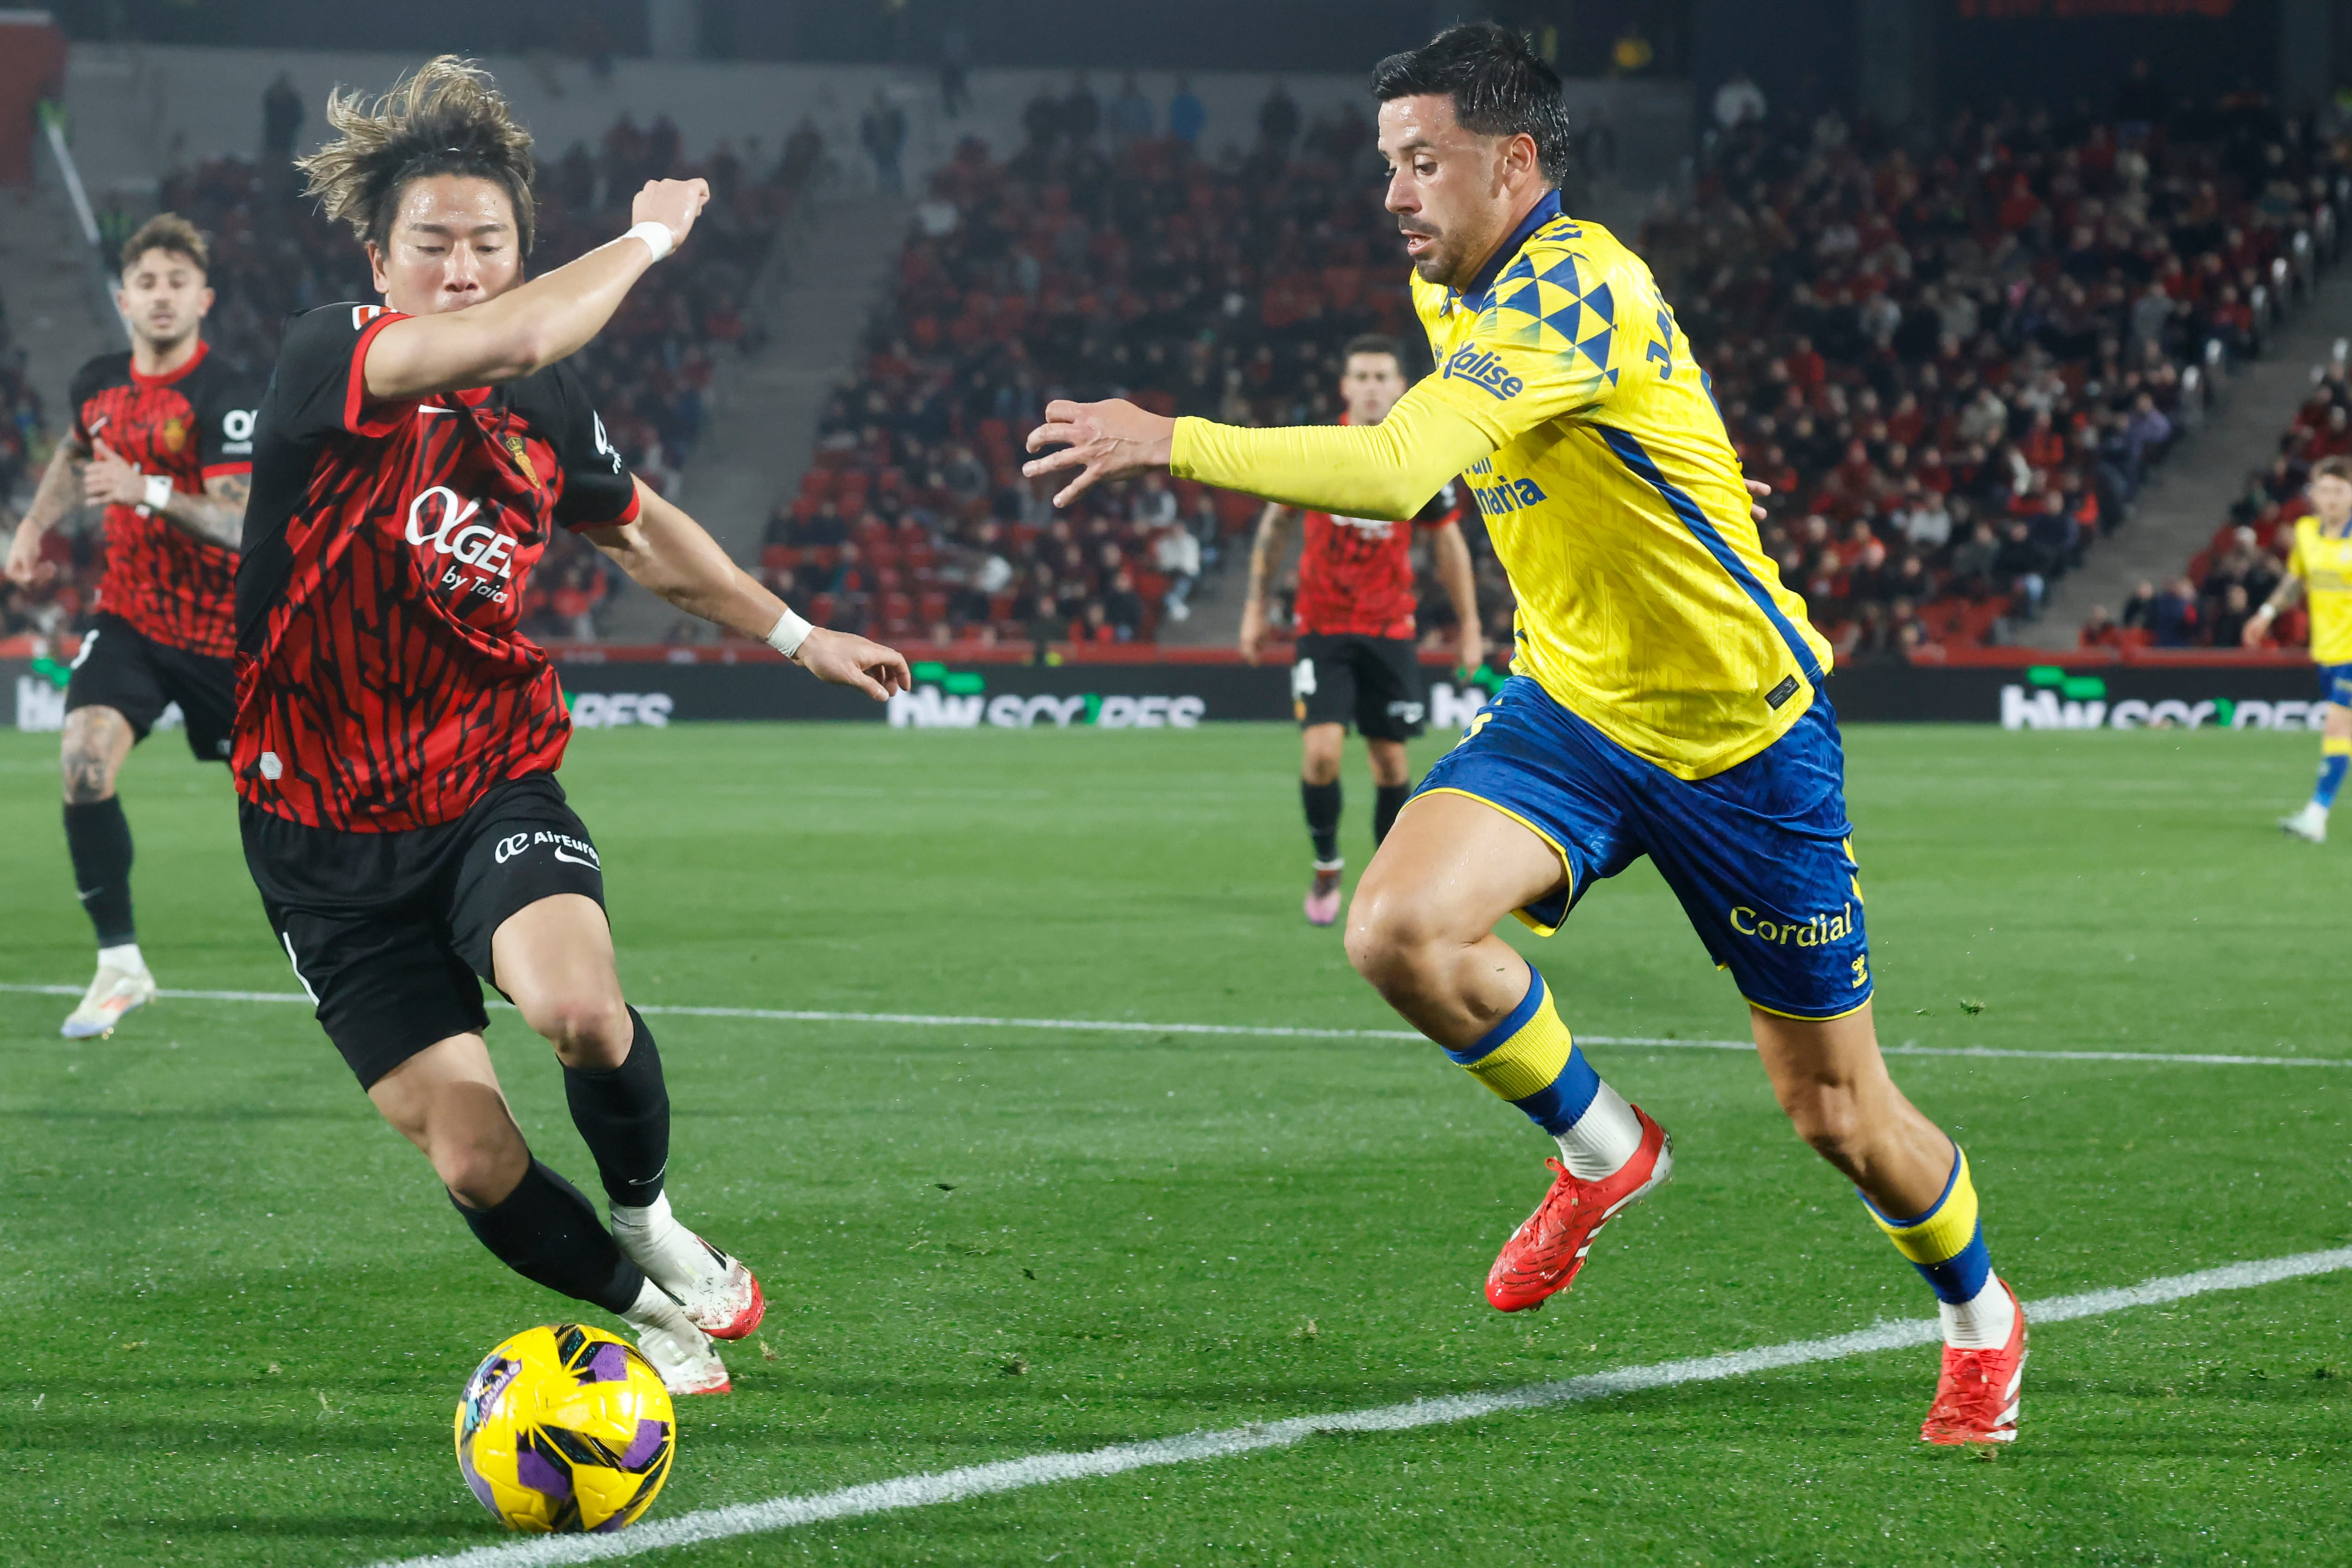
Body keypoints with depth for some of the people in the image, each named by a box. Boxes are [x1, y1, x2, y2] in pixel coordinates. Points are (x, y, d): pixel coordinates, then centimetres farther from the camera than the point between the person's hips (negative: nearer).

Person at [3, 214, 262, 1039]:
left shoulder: (225, 398, -18)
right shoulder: (98, 383, 1)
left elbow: (239, 524, -28)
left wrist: (148, 490, -39)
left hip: (223, 631, -4)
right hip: (129, 617, 4)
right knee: (85, 761, -19)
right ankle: (120, 964, -10)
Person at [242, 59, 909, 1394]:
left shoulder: (546, 408, 1)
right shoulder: (330, 361, -17)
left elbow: (636, 529, 24)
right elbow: (519, 336, -36)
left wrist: (796, 635, 28)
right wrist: (648, 236, -20)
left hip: (495, 790, 2)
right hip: (332, 841, -2)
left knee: (576, 1003, -31)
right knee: (473, 1162, -7)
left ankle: (650, 1220, 1)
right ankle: (653, 1313, 24)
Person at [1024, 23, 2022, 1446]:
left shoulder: (1573, 288, -26)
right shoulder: (1456, 291, 2)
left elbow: (1396, 474, -39)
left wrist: (1170, 443, -38)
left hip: (1741, 734, -7)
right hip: (1569, 712, 7)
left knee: (1837, 1114, 4)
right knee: (1401, 929, -22)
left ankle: (1981, 1316, 35)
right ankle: (1605, 1148, 5)